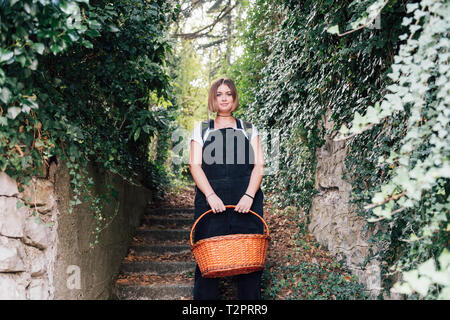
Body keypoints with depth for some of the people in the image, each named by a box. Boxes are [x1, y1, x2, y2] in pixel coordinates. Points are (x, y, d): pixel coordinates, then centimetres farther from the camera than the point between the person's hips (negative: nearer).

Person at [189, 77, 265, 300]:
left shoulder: (249, 129, 17)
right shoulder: (201, 130, 15)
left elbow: (259, 165, 7)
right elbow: (195, 165, 4)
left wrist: (249, 195, -9)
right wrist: (210, 195, -11)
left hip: (246, 200, 1)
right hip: (211, 200, 0)